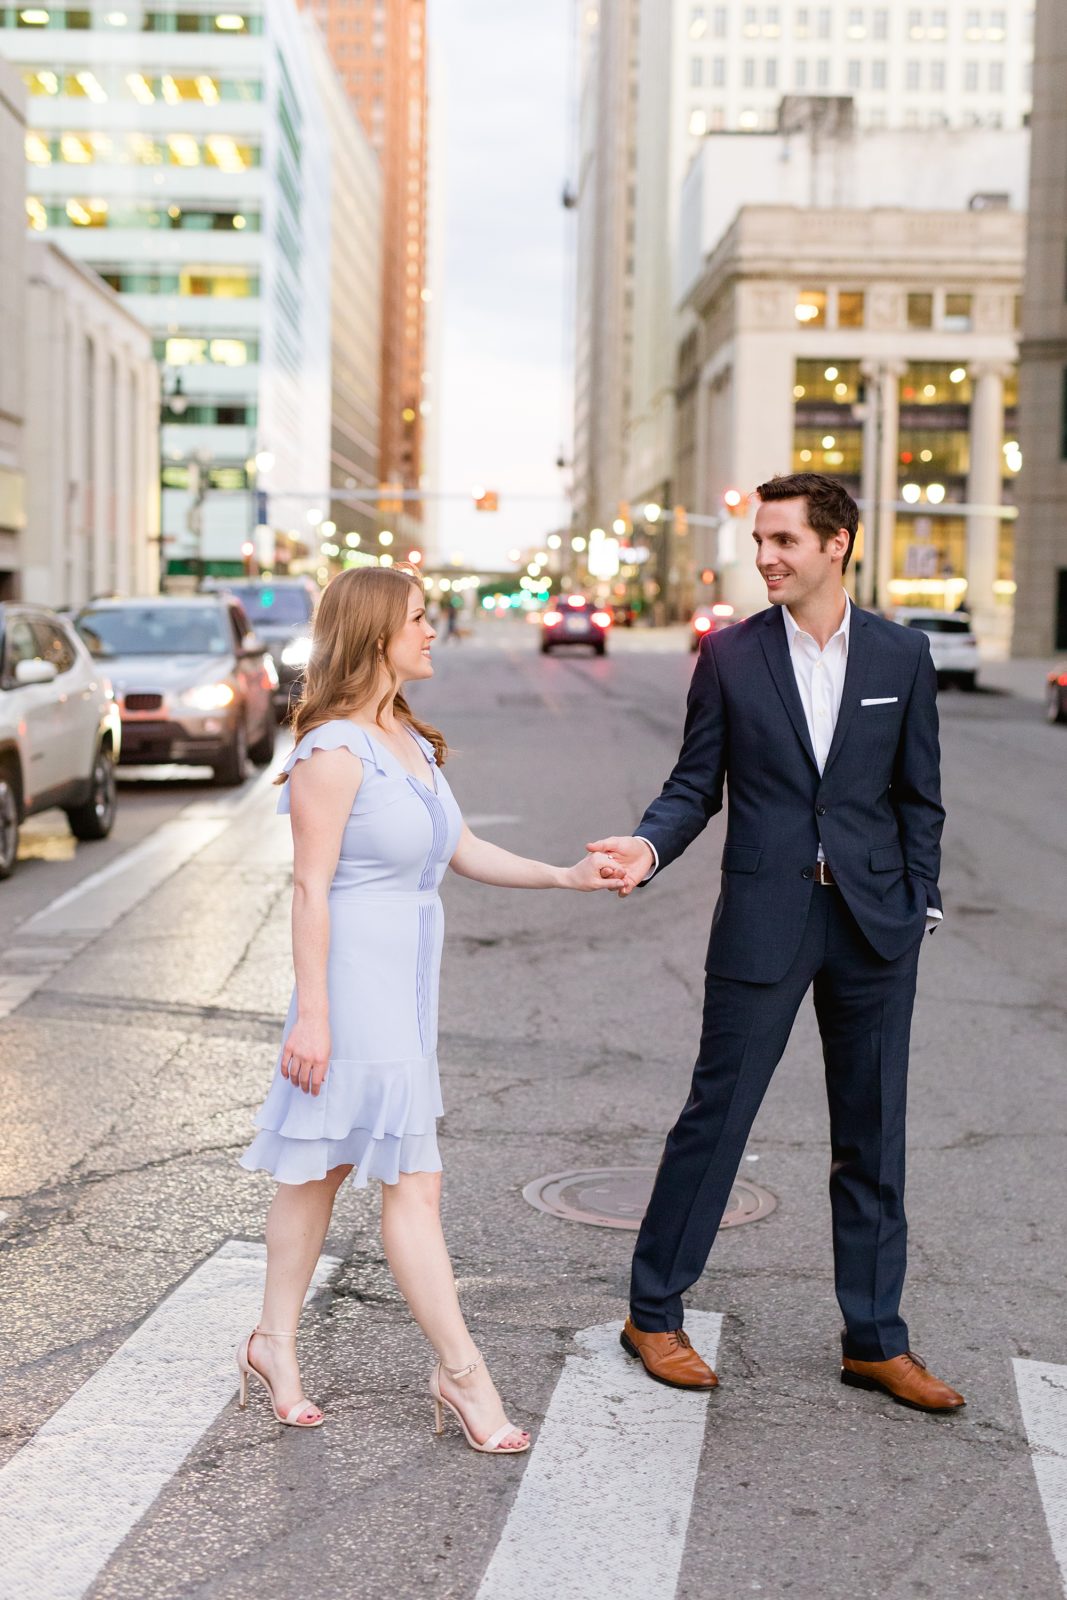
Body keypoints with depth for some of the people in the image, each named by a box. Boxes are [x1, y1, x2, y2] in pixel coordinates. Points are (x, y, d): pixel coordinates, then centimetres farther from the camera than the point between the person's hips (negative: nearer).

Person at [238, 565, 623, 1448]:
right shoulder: (335, 751, -16)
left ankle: (275, 1341, 26)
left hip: (408, 978, 9)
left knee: (326, 1163, 15)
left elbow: (463, 850, 17)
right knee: (413, 1179, -4)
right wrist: (311, 1015, -16)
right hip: (357, 978, -9)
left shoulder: (410, 740, 11)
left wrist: (566, 876, 8)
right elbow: (311, 888, -16)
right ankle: (462, 1372, 5)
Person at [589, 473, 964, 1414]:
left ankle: (875, 1341, 22)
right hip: (764, 921, -2)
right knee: (715, 1117, 3)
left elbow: (918, 795, 8)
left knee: (872, 1137, 10)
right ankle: (655, 1312, 18)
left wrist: (918, 905, 2)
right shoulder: (731, 654, 0)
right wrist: (650, 847, -16)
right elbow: (697, 784, 2)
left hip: (873, 923, 2)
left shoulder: (902, 655, 3)